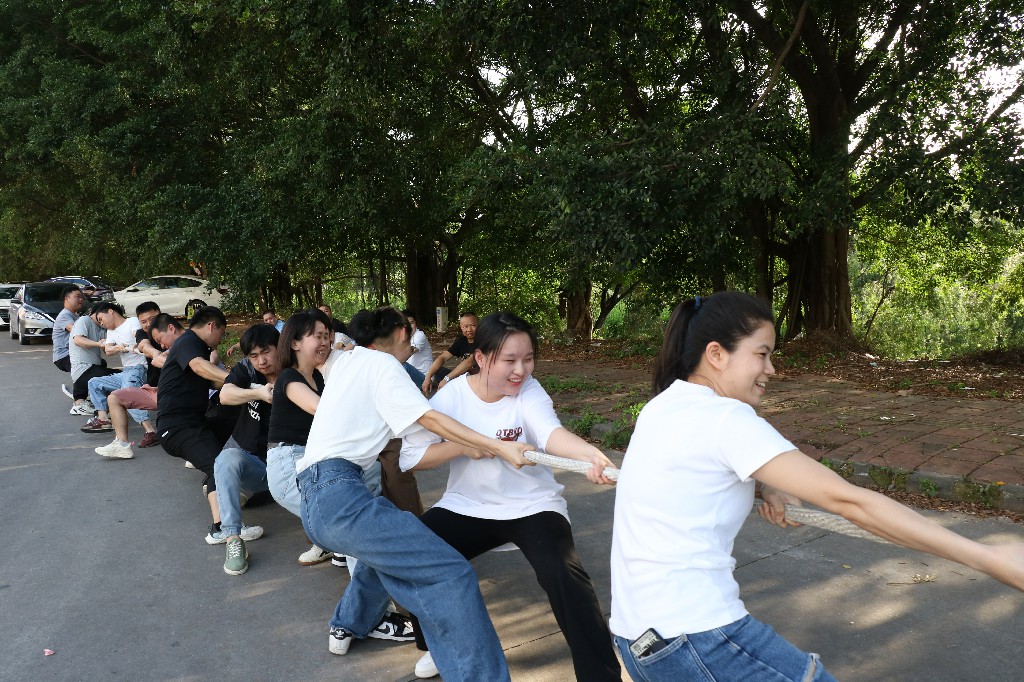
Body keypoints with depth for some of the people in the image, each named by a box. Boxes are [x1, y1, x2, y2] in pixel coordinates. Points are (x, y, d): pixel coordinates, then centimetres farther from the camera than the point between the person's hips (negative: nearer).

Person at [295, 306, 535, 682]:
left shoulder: (348, 359, 24)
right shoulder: (381, 362, 2)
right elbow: (429, 418, -9)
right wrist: (496, 447, -11)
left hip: (316, 497, 10)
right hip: (337, 493, -10)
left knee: (390, 539, 37)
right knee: (452, 576, -14)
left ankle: (348, 625, 48)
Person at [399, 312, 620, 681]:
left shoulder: (529, 391, -15)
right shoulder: (452, 395, -10)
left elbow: (551, 433, -35)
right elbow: (411, 455, -11)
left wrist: (591, 454, -56)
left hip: (533, 505, -2)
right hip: (467, 507, 3)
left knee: (561, 572, -27)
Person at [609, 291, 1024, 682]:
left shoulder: (664, 407, 7)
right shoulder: (724, 419, -18)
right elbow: (845, 500, -22)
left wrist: (768, 484, 8)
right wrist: (991, 558, -20)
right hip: (694, 639, -9)